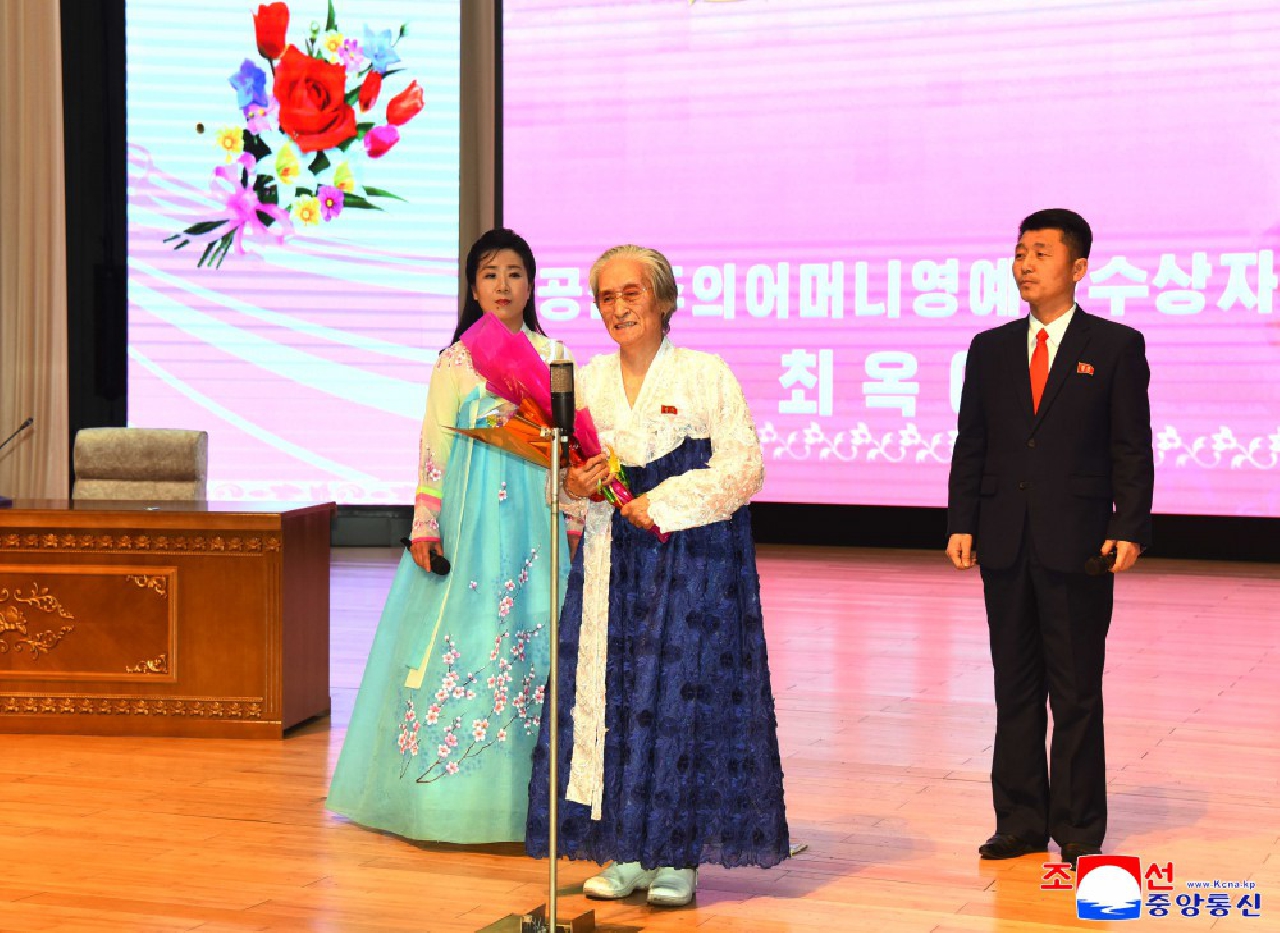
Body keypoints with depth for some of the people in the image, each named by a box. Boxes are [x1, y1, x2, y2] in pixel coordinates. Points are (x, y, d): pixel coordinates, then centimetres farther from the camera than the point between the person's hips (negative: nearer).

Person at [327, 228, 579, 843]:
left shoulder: (552, 356, 9)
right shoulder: (455, 362, 4)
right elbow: (434, 446, 2)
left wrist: (573, 519, 5)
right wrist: (425, 524, -4)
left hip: (536, 511, 2)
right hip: (471, 515, -1)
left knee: (536, 636, -2)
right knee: (463, 634, -3)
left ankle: (524, 794, 6)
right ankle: (456, 796, 5)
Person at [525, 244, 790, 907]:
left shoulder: (706, 374, -3)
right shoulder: (590, 379, 12)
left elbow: (742, 466, -8)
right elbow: (569, 468, 16)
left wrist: (663, 504, -15)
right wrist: (574, 483, -7)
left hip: (690, 558, -5)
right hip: (610, 560, 5)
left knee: (682, 697, -4)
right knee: (608, 695, 2)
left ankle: (679, 858, 5)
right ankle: (627, 855, 11)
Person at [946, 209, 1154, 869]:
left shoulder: (1115, 347, 0)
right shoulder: (991, 349, 10)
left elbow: (1133, 449, -2)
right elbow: (970, 445, 9)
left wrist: (1129, 530, -11)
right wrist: (961, 523, 0)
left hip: (1077, 545, -4)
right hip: (1006, 543, 4)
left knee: (1077, 693, 2)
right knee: (1015, 689, 9)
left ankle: (1078, 828, 11)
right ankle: (1021, 821, 18)